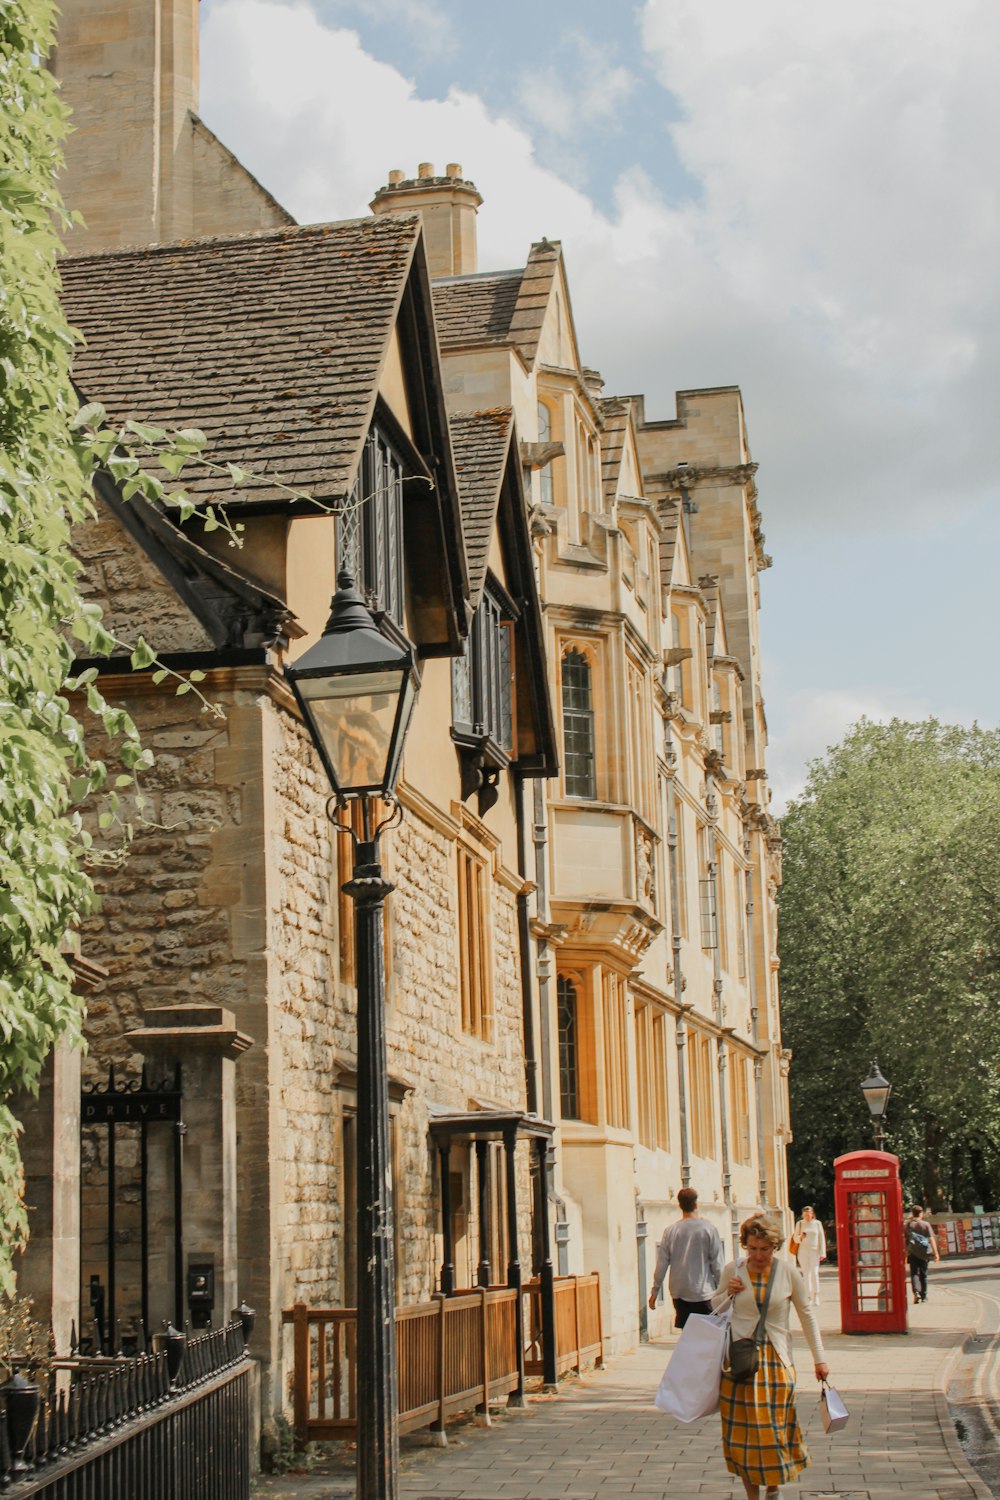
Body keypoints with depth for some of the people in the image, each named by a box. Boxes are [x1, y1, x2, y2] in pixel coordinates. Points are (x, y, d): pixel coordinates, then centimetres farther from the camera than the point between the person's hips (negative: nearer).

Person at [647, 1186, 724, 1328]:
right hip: (703, 1292, -3)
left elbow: (662, 1264, 2)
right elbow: (717, 1264, -4)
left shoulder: (670, 1230, 0)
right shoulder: (709, 1229, -6)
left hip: (678, 1294, 3)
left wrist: (655, 1291, 11)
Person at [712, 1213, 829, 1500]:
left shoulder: (788, 1272, -2)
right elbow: (715, 1308, 15)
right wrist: (727, 1293, -7)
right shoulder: (733, 1270, 1)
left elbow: (806, 1314, 6)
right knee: (742, 1430, 0)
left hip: (776, 1358, -1)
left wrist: (819, 1358, 6)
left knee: (774, 1428, 0)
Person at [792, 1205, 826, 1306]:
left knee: (814, 1273, -9)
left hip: (814, 1251, -1)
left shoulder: (817, 1223, 5)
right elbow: (796, 1238, 9)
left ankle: (815, 1298, -7)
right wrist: (800, 1237, -15)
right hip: (803, 1252, 1)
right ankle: (809, 1297, 2)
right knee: (806, 1274, -1)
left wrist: (822, 1253, -1)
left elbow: (821, 1238, 6)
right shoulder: (800, 1224, 7)